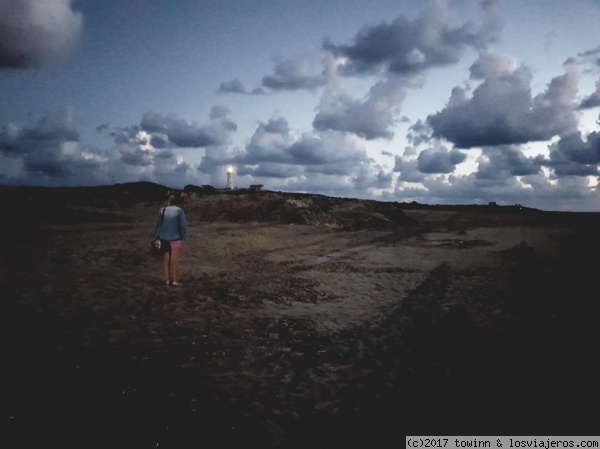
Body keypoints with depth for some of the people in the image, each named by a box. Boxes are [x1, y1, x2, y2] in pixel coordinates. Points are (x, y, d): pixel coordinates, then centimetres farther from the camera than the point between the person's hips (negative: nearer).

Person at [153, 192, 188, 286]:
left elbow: (157, 225, 2)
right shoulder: (179, 210, -9)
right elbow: (183, 225, -9)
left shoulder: (162, 210, -2)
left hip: (164, 239, 2)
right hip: (176, 239, -2)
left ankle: (167, 280, 16)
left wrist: (156, 236, 11)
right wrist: (184, 237, 1)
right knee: (175, 261, 4)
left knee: (166, 261, 11)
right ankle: (175, 281, 9)